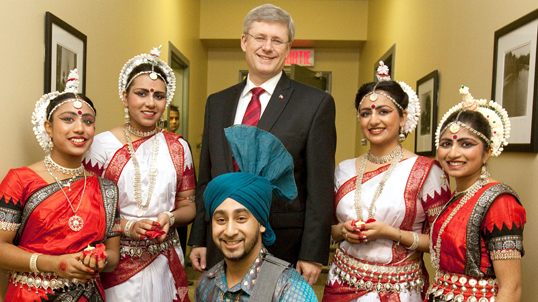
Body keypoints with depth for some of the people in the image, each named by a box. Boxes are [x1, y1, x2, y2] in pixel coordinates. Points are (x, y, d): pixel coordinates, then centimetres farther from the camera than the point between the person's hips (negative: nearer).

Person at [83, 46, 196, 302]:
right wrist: (127, 226, -17)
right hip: (116, 264, -2)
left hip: (164, 262, 3)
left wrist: (170, 218, -12)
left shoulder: (178, 147, 3)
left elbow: (188, 206, 8)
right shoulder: (102, 144, -5)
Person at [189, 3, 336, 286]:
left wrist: (312, 254, -10)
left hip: (283, 248, -4)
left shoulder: (316, 103, -6)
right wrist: (198, 239, 8)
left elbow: (320, 188, -8)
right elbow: (206, 179, 10)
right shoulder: (217, 103, 8)